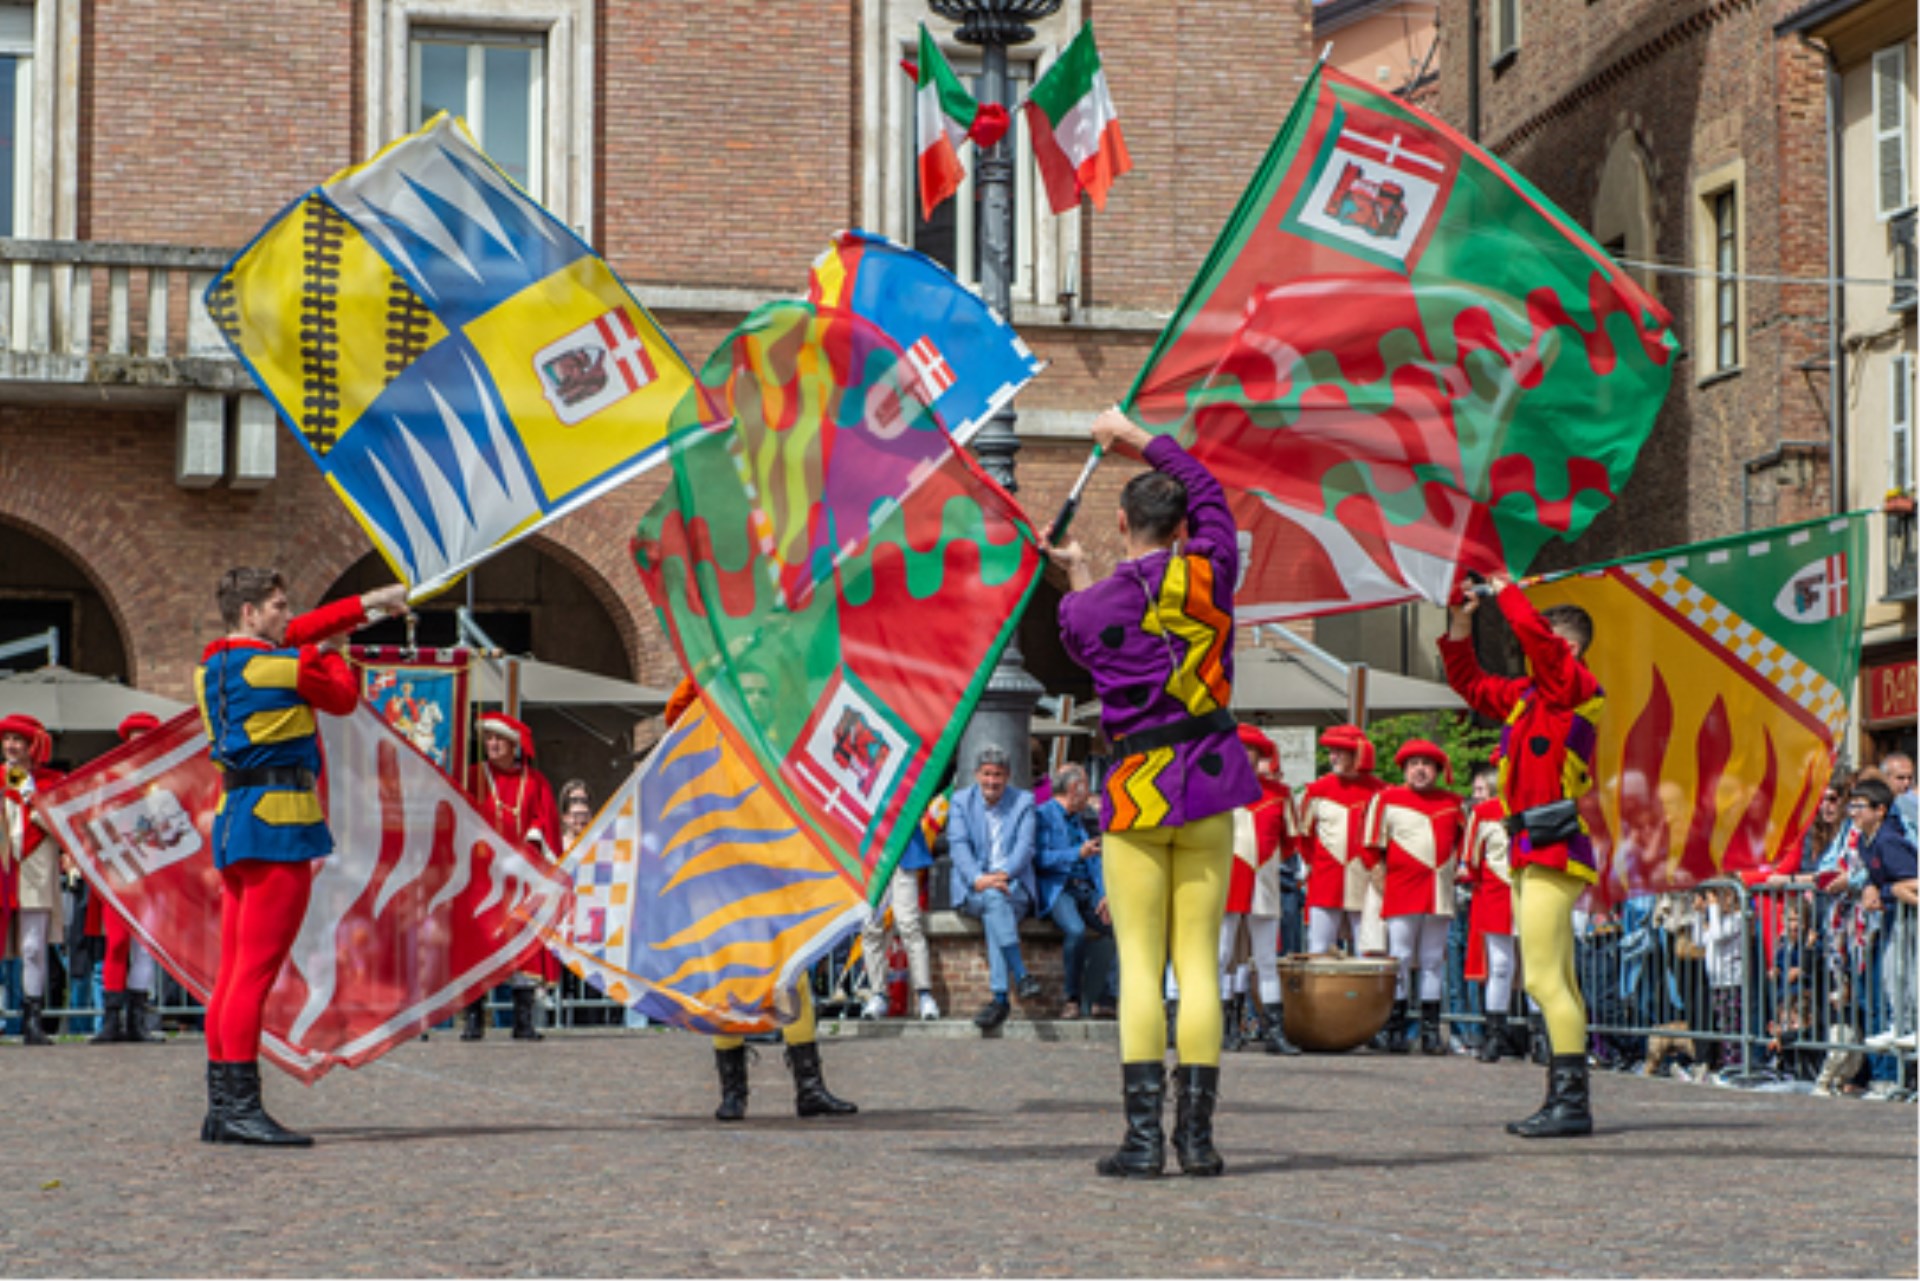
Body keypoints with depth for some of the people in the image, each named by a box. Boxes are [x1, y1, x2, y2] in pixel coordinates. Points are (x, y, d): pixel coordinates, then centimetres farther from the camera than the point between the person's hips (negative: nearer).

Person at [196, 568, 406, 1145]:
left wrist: (367, 604, 27)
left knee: (234, 970, 10)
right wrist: (331, 654, 25)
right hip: (278, 822, -9)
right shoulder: (286, 665, -11)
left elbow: (300, 633, 24)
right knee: (257, 970, -12)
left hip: (234, 819, 9)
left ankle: (221, 1107, 12)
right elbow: (343, 699, 7)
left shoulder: (214, 665, 13)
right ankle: (241, 1105, -15)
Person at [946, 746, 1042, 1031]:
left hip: (1014, 885, 0)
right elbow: (957, 845, -4)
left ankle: (999, 998, -42)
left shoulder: (1024, 801, 9)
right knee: (993, 900, -36)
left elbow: (1025, 847, -3)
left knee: (997, 906, -35)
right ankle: (1020, 975, -44)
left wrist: (1004, 874, -23)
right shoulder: (961, 801, 9)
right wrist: (978, 879, -22)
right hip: (973, 890, 0)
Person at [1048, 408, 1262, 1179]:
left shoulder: (1090, 609, -4)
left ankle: (1143, 1133, -8)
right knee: (1198, 963, 3)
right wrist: (1140, 440, 31)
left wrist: (1076, 576, 34)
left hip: (1134, 791, -1)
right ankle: (1197, 1134, 1)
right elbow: (1209, 492, 19)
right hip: (1208, 789, 2)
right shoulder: (1210, 574, 1)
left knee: (1139, 965, -1)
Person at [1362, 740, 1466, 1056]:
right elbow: (1372, 845, 5)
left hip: (1440, 895, 4)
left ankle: (1431, 1030, 9)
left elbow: (1460, 839, 27)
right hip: (1401, 893, -3)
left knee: (1434, 961, 6)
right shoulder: (1386, 799, 3)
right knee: (1400, 959, -5)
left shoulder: (1451, 803, 12)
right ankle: (1396, 1029, -1)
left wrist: (1452, 867, 16)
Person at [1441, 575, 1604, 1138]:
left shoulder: (1578, 688, -6)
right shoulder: (1526, 695, 18)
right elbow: (1471, 684, 29)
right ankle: (1568, 1098, 14)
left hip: (1554, 850, -10)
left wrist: (1504, 590, -5)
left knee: (1544, 980, -14)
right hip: (1533, 852, 10)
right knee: (1558, 983, 10)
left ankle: (1571, 1100, -15)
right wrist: (1460, 625, 19)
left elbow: (1535, 632, -19)